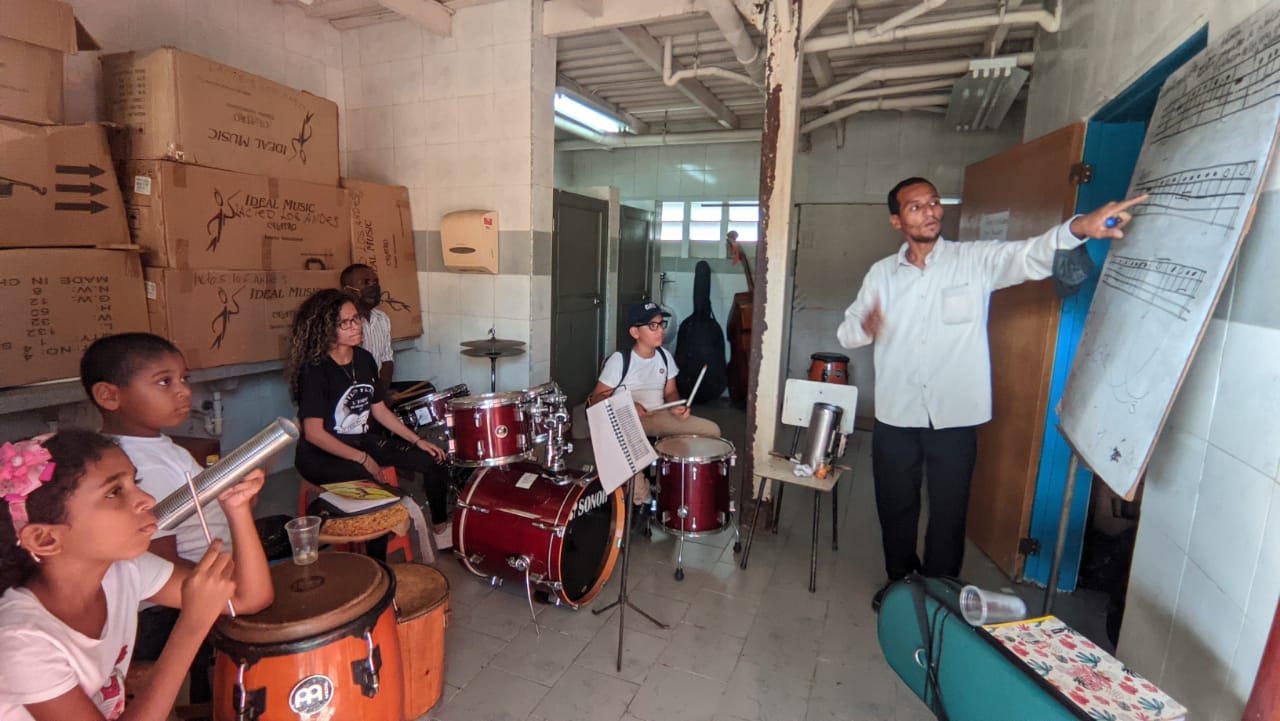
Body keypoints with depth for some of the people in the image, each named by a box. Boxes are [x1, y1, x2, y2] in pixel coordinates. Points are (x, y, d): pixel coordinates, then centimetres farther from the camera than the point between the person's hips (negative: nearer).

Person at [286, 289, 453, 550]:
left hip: (361, 441, 7)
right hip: (321, 454, -7)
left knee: (431, 460, -4)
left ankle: (440, 529, 16)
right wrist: (361, 458, -21)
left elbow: (379, 409, 9)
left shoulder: (364, 359, 1)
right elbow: (314, 433, -21)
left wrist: (417, 440, 2)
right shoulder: (315, 369, -19)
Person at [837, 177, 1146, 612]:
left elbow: (1030, 256, -20)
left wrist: (1078, 228, -40)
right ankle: (899, 584, 41)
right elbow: (846, 331, 4)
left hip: (955, 419, -2)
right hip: (895, 419, 2)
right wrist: (863, 327, -20)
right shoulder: (881, 273, 3)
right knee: (895, 510, 17)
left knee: (949, 516, 11)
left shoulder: (976, 260, -3)